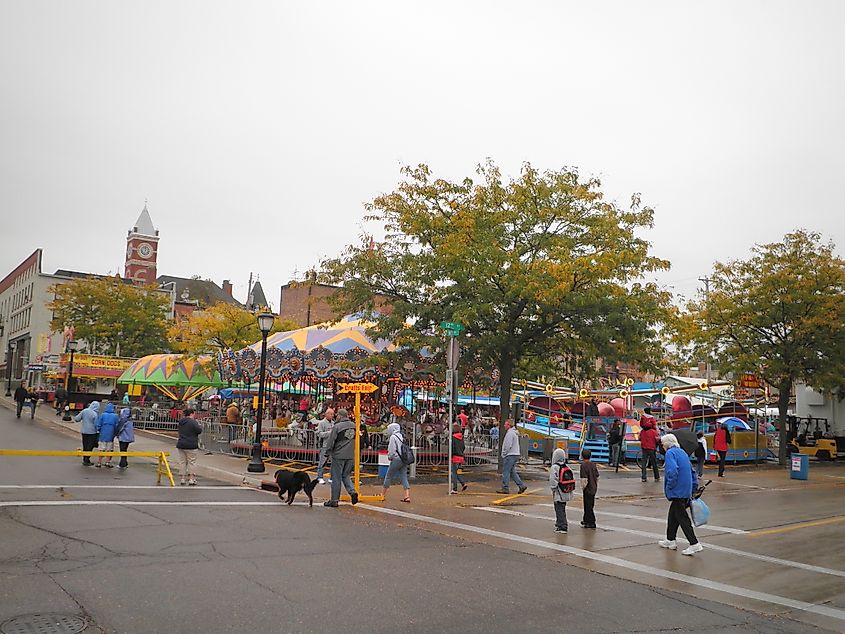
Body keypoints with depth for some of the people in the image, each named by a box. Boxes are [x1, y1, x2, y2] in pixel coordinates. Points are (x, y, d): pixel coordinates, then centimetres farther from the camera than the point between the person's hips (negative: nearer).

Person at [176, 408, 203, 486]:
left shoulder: (181, 422, 9)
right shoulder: (193, 422, -14)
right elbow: (199, 431, -13)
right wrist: (200, 426, 7)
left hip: (181, 445, 7)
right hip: (191, 445, -7)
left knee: (182, 462, 11)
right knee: (192, 462, 1)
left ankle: (183, 479, 14)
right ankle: (191, 479, 2)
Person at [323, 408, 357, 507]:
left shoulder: (337, 426, -12)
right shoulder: (354, 426, 6)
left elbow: (331, 441, -9)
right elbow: (356, 440, 11)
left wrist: (328, 451, 5)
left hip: (338, 456, -5)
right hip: (351, 456, 5)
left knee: (336, 478, 4)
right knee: (346, 475, 19)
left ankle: (334, 500, 10)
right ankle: (352, 491, -2)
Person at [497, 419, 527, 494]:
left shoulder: (510, 433, -15)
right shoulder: (515, 432, 18)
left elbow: (508, 446, -20)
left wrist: (504, 454, -11)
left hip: (510, 455, -10)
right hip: (515, 454, 10)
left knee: (506, 472, -4)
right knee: (512, 472, 14)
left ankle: (505, 488, -2)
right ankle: (522, 485, 11)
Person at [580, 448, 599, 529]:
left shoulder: (583, 465, -18)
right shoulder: (593, 464, 6)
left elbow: (584, 480, -23)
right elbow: (597, 477, 11)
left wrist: (583, 488, -10)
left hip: (588, 489, -8)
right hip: (594, 488, 8)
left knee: (588, 505, 1)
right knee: (588, 505, 20)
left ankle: (591, 523, 6)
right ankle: (586, 520, 33)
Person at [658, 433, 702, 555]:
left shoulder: (670, 453, -11)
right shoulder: (682, 452, 17)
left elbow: (672, 471, -26)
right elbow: (692, 471, 20)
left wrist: (669, 486, -15)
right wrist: (694, 486, 21)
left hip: (678, 491, -9)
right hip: (686, 490, 9)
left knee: (682, 517, -5)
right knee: (673, 515, 19)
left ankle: (694, 544, -7)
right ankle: (670, 540, 28)